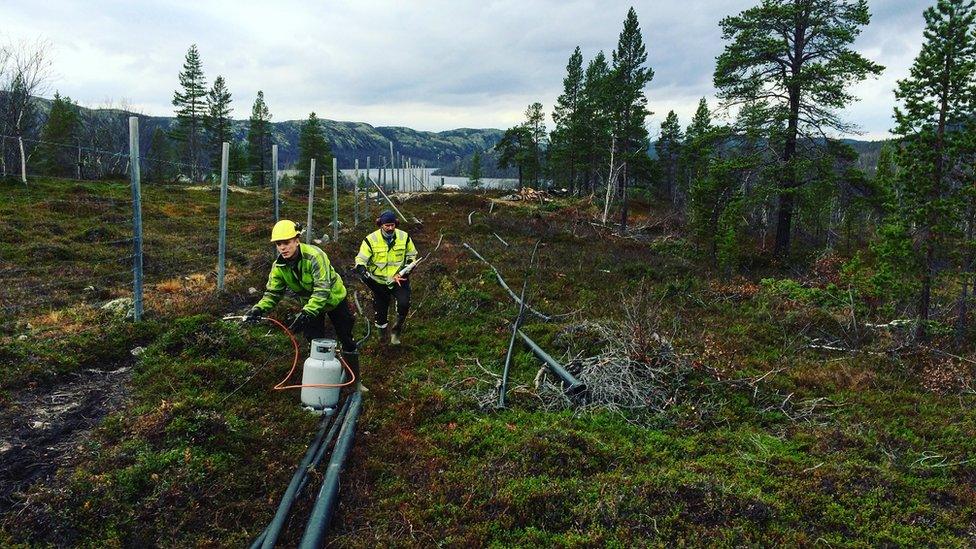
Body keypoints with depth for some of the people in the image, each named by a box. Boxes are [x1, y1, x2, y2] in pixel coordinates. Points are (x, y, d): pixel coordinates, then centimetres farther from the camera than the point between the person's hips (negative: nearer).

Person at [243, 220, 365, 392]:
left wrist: (306, 313, -51)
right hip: (311, 303, 5)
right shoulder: (279, 266, -16)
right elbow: (272, 293, -13)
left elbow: (323, 289, -42)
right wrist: (258, 309, -33)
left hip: (334, 298, -4)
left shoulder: (314, 256, -35)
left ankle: (356, 381, 18)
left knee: (347, 340, 4)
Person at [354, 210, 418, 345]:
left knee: (404, 303, -23)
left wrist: (405, 270, -6)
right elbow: (360, 261, -7)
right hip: (379, 282, 0)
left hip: (399, 280, 0)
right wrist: (364, 273, -28)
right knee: (380, 311, 7)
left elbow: (412, 255, 10)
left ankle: (397, 328, 5)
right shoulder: (371, 240, -10)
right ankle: (382, 333, 36)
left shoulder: (404, 237, -4)